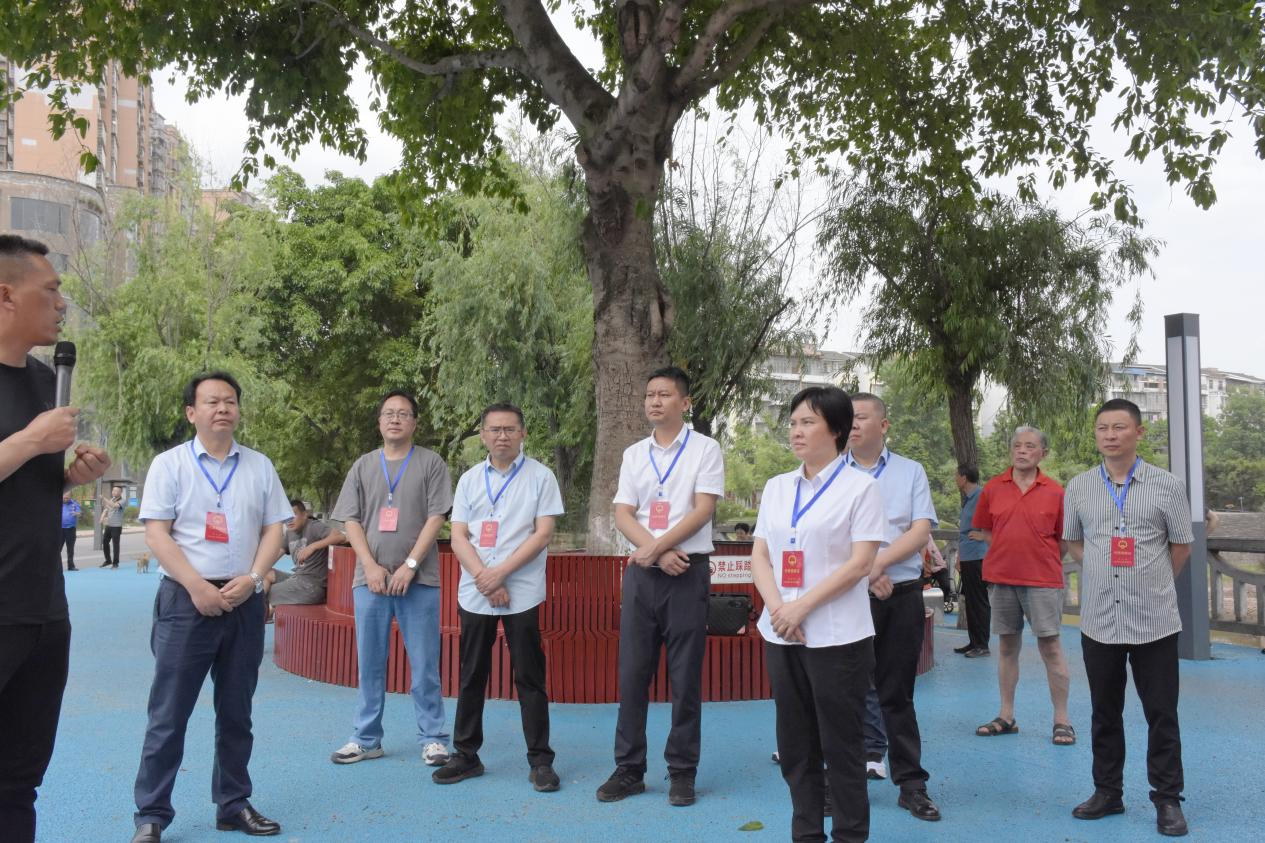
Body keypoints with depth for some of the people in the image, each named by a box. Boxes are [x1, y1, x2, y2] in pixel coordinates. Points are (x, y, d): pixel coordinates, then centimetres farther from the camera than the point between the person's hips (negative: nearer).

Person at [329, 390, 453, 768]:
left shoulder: (430, 463, 3)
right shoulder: (363, 466, 11)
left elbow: (436, 518, -4)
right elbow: (350, 520, 6)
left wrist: (410, 565, -12)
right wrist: (370, 566, -6)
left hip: (418, 580, -3)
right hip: (370, 578, 3)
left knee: (425, 663, 1)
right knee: (370, 663, 9)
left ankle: (433, 739, 9)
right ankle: (366, 739, 18)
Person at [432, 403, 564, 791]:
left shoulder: (540, 477, 0)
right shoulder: (469, 480, 10)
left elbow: (543, 534, -6)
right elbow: (458, 537, 4)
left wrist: (500, 573, -13)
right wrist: (484, 579, -10)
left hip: (522, 594, -3)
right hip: (474, 594, 4)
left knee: (529, 679, 1)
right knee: (471, 677, 10)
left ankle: (540, 760, 9)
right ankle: (466, 755, 21)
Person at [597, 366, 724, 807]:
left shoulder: (705, 448, -1)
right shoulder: (633, 454, 11)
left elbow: (703, 509, -9)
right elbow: (622, 514, 4)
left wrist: (656, 547, -14)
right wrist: (658, 552, -11)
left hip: (688, 572, -4)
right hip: (642, 572, 4)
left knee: (685, 676, 2)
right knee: (632, 672, 5)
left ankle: (682, 771, 13)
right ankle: (629, 768, 16)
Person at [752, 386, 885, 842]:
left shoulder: (859, 486, -5)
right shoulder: (776, 487, 10)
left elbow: (860, 563, -12)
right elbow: (759, 555, 8)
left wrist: (802, 606, -16)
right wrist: (777, 606, -10)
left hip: (837, 636, -5)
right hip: (781, 634, 5)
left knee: (840, 744, 3)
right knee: (795, 744, 11)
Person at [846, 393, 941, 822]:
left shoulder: (911, 472, 7)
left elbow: (921, 532, -3)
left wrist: (879, 563, -15)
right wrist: (865, 572, -14)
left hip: (901, 595, 0)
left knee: (897, 693, 7)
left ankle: (911, 784, 15)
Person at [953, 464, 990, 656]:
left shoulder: (981, 496, -14)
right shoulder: (967, 499, 16)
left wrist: (985, 535, -17)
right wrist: (959, 558, 22)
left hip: (977, 558, -10)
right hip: (967, 559, 10)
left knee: (979, 602, -2)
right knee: (969, 601, 14)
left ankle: (982, 645, 5)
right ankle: (973, 641, 22)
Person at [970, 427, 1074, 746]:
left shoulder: (1055, 492, -2)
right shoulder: (993, 488, 4)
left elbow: (1063, 538, 5)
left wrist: (1045, 563, 3)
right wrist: (1007, 556, 7)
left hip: (1042, 579, -3)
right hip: (1001, 578, 3)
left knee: (1050, 647, -2)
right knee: (1007, 646, 11)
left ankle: (1062, 720, 7)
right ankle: (1006, 716, 20)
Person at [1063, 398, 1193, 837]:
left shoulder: (1166, 485, -3)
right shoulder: (1078, 488, 3)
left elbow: (1181, 545, 6)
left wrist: (1152, 584, 11)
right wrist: (1103, 573, 9)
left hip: (1154, 620, -2)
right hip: (1098, 619, 2)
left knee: (1162, 714, 5)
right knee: (1104, 713, 12)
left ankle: (1167, 800, 17)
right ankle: (1107, 792, 24)